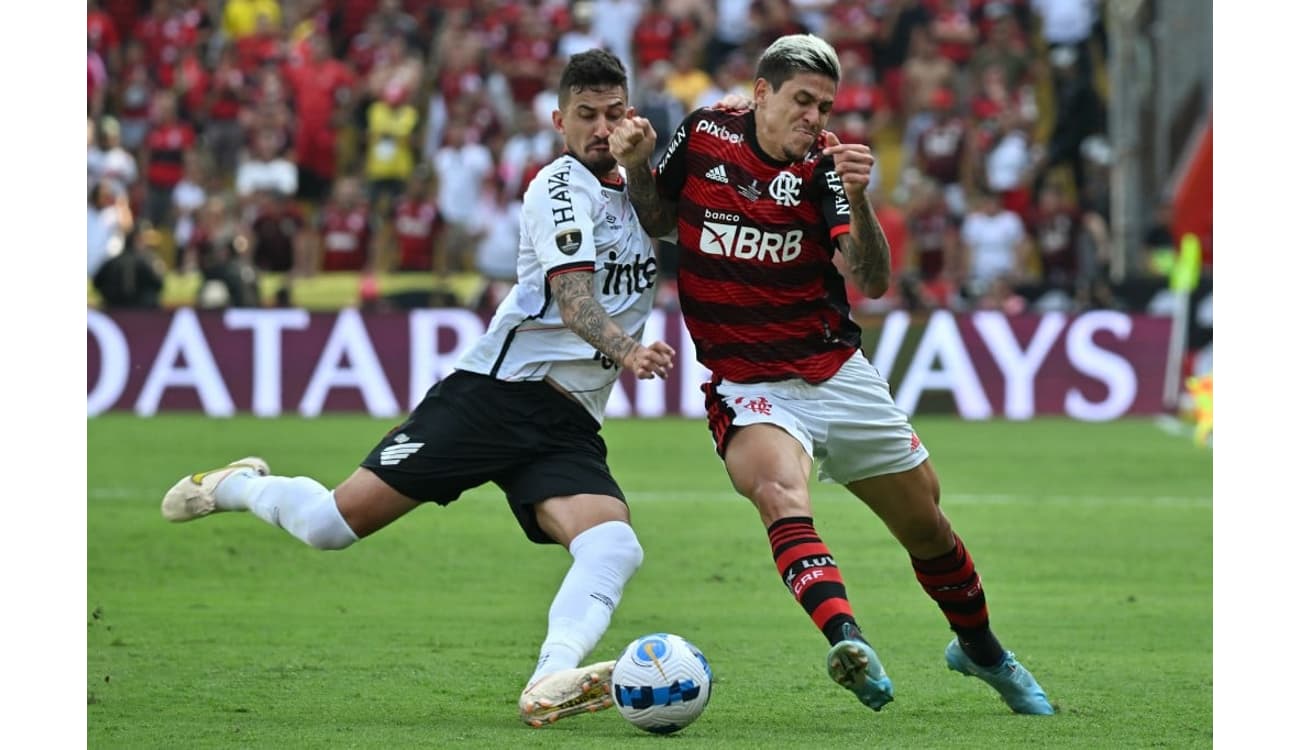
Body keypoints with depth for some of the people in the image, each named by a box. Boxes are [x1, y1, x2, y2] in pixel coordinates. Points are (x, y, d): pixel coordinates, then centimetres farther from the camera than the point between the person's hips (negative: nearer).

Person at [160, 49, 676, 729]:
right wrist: (624, 351, -41)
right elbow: (574, 296, -21)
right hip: (499, 389, -5)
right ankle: (237, 487, 25)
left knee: (614, 547, -26)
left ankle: (551, 684, -45)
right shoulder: (561, 187, -5)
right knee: (333, 524, -7)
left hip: (569, 428, 5)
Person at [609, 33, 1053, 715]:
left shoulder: (825, 164, -6)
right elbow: (657, 224, 14)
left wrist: (856, 201, -33)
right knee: (778, 489, -34)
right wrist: (636, 167, -6)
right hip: (748, 386, -2)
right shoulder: (703, 135, -3)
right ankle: (847, 641, -53)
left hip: (837, 374, 2)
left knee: (927, 527, 11)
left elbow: (873, 282, -17)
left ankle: (981, 651, 39)